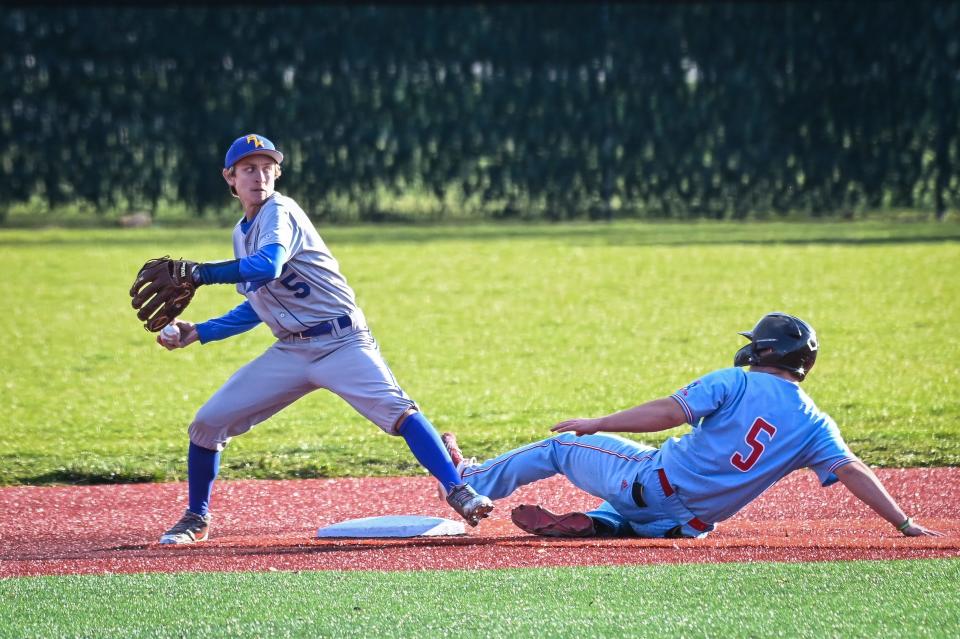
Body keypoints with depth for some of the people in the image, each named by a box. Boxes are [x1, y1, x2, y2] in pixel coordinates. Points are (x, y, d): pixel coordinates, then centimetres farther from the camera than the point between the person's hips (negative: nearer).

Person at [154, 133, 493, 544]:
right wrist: (198, 333, 16)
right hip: (291, 352, 7)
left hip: (341, 341, -7)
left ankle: (458, 492, -30)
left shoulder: (279, 213, -10)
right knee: (207, 423, 1)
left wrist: (200, 272, -28)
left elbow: (267, 267, -31)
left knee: (395, 409, -27)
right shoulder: (242, 232, 14)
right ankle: (195, 520, 18)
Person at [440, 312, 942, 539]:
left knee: (561, 446, 18)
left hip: (652, 482, -4)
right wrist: (905, 525, -13)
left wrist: (595, 424, -12)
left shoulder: (737, 383, -9)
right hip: (688, 524, 4)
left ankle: (467, 480, 33)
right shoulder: (815, 425, 0)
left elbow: (670, 411, -17)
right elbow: (853, 471, -12)